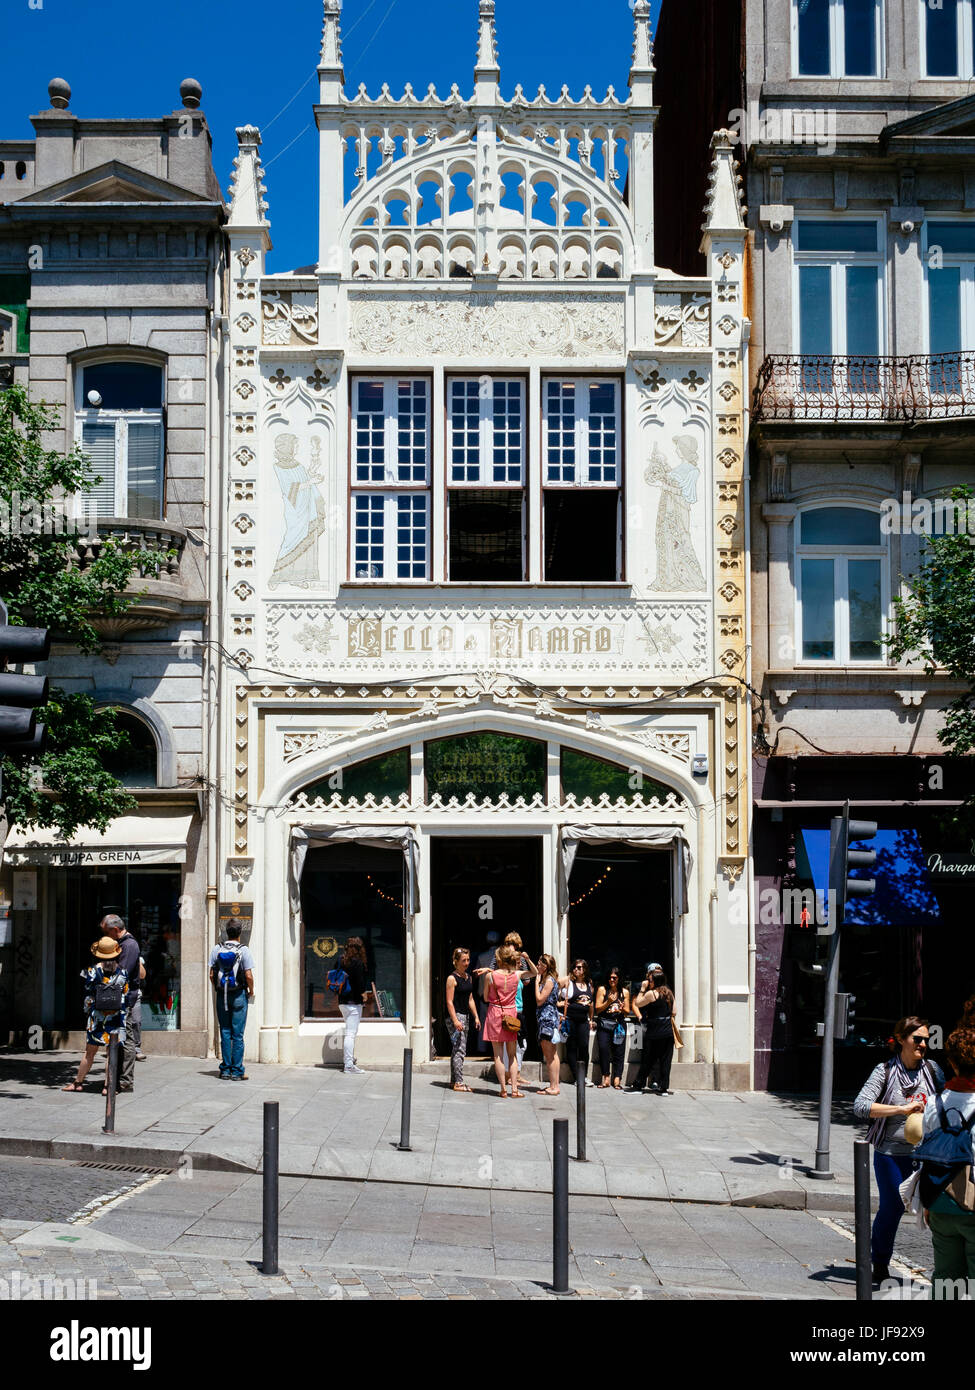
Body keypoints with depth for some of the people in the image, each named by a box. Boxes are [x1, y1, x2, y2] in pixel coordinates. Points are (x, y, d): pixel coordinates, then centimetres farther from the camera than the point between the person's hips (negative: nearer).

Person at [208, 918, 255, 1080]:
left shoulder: (217, 950, 1)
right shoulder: (243, 950, -8)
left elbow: (212, 975, 1)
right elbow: (248, 976, -11)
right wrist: (251, 992, 6)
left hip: (222, 995, 3)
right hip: (239, 995, -3)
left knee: (225, 1033, 8)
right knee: (237, 1035, 0)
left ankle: (225, 1070, 8)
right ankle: (237, 1071, 1)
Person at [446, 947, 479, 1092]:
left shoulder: (469, 977, 14)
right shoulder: (452, 978, -11)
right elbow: (449, 1001, -14)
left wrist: (476, 1016, 14)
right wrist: (455, 1020, -21)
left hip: (465, 1016, 8)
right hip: (455, 1016, -8)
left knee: (457, 1049, 13)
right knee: (459, 1049, -11)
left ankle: (454, 1080, 20)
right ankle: (458, 1083, -12)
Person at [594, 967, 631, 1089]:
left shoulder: (625, 992, 12)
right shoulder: (602, 990, 7)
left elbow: (627, 1012, 15)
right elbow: (597, 1009, 3)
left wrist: (623, 1009, -8)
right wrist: (608, 1002, -12)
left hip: (619, 1024, 2)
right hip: (604, 1024, -2)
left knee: (619, 1051, -6)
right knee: (603, 1048, -15)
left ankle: (617, 1079, -4)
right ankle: (605, 1077, -9)